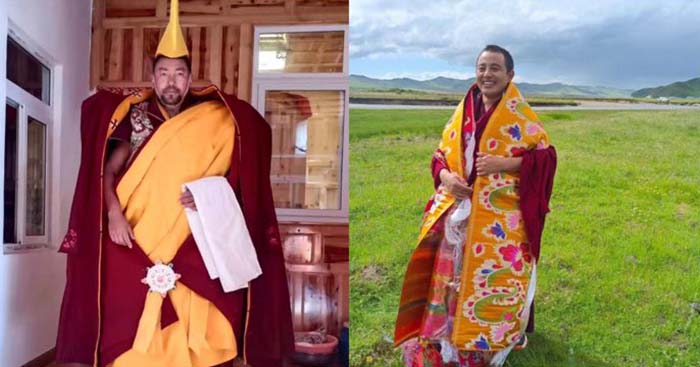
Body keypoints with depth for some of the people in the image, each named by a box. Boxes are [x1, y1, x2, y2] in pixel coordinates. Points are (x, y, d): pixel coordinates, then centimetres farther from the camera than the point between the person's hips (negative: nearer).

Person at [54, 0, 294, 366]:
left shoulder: (210, 123, 6)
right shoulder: (135, 117, 4)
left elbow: (227, 178, 10)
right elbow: (107, 170, 0)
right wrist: (114, 212, -16)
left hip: (190, 247, 0)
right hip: (137, 241, 0)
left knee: (189, 334, -2)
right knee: (133, 332, -2)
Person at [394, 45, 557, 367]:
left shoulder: (520, 115, -2)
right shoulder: (462, 113, 9)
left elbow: (546, 156, -4)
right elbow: (440, 156, 13)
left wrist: (504, 164, -17)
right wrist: (446, 177, -9)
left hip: (501, 217, -4)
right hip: (460, 213, 4)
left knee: (497, 278, -4)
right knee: (454, 277, 7)